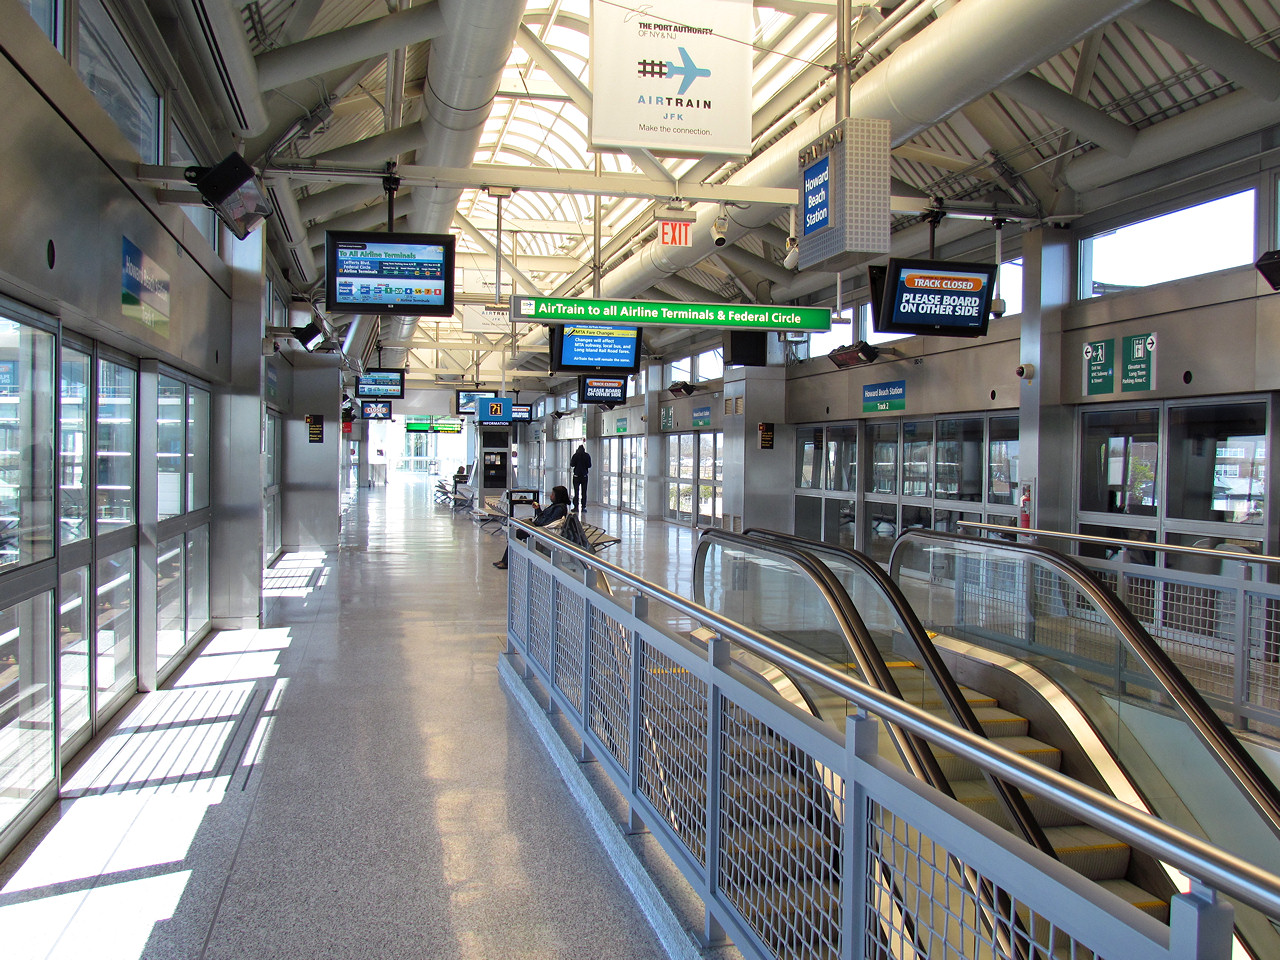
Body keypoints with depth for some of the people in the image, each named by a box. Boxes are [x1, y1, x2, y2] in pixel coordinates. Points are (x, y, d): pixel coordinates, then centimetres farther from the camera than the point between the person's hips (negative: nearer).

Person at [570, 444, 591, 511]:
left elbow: (572, 465, -6)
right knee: (584, 492, 5)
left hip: (576, 475, -1)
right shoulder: (587, 456, -3)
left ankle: (576, 506, 0)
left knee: (576, 491, 3)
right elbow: (589, 466, -1)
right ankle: (583, 507, 2)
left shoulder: (575, 455, -7)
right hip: (584, 475, 1)